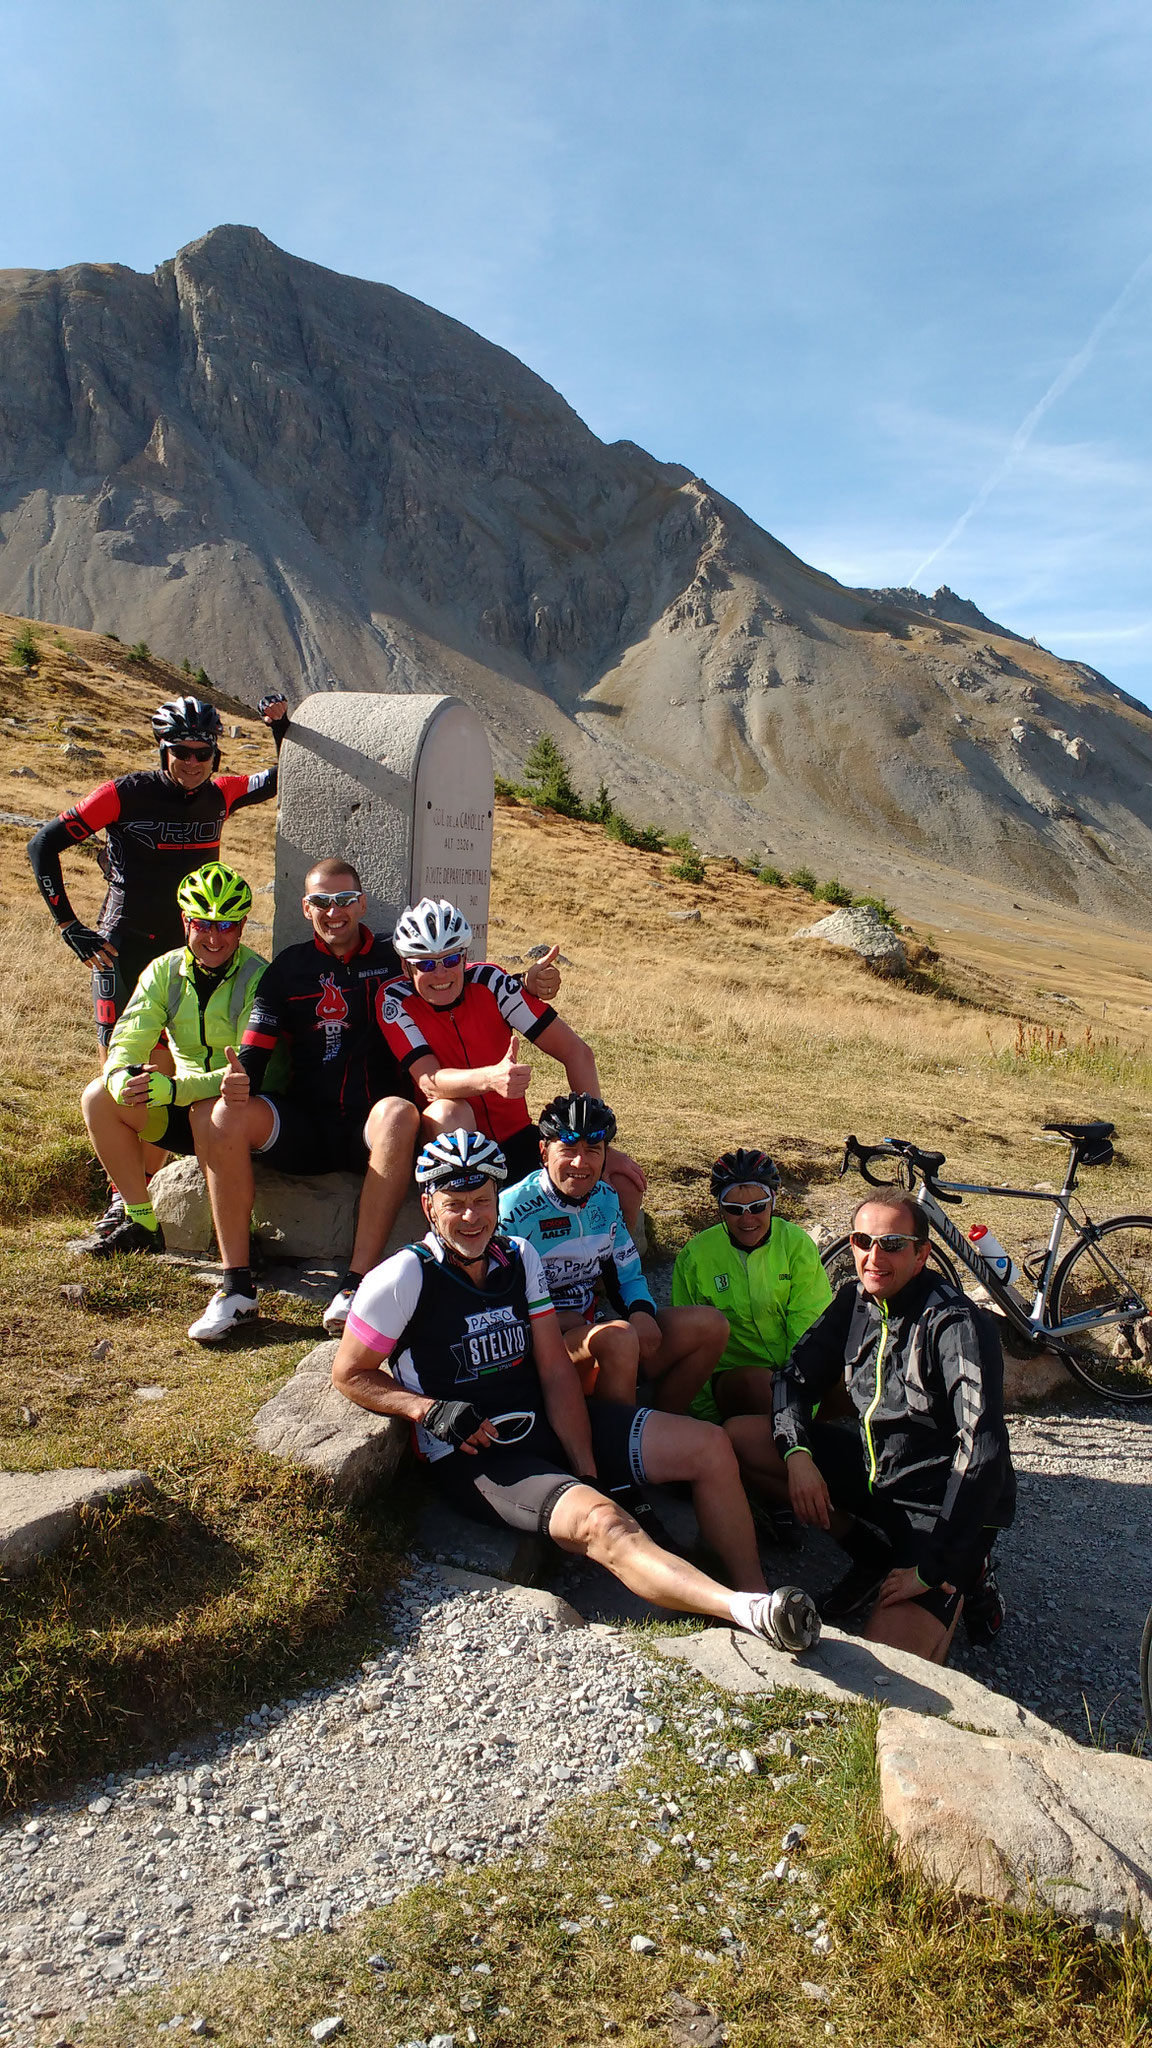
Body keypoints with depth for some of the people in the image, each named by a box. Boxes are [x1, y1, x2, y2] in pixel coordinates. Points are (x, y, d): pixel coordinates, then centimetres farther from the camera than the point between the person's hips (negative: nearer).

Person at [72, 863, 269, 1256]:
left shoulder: (259, 979, -15)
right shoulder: (165, 971, 2)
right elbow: (129, 1039, -7)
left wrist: (177, 1087, -37)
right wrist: (121, 1076, -32)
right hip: (183, 1107, 5)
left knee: (209, 1111, -38)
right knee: (99, 1096, -16)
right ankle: (142, 1223, -7)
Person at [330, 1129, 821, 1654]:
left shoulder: (519, 1257, 5)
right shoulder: (404, 1278, -11)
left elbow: (556, 1372, 3)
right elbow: (350, 1373, -2)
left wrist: (587, 1469, -6)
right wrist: (430, 1409, -18)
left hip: (547, 1425, 7)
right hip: (471, 1455, -7)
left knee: (710, 1447, -4)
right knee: (603, 1523, -35)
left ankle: (755, 1593, -2)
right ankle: (749, 1612, -45)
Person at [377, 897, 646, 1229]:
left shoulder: (490, 981, -10)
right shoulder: (395, 1001, -12)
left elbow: (576, 1052, -12)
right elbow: (428, 1080, -26)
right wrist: (491, 1078, -48)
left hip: (516, 1138, 2)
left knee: (624, 1180, -17)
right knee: (447, 1112, -36)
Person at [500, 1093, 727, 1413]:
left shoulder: (605, 1198, 8)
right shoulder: (514, 1210, -14)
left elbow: (628, 1273, 14)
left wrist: (642, 1312, -7)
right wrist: (560, 1321, -20)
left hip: (590, 1331, 7)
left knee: (710, 1324, -5)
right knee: (617, 1336, -37)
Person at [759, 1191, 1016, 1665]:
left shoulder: (957, 1324, -24)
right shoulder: (854, 1299, -2)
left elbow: (982, 1453, -29)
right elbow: (797, 1373, 5)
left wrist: (934, 1570, -28)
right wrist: (797, 1452, -16)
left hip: (941, 1503, -7)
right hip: (875, 1471, 7)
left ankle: (962, 1576, 9)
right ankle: (875, 1559, 7)